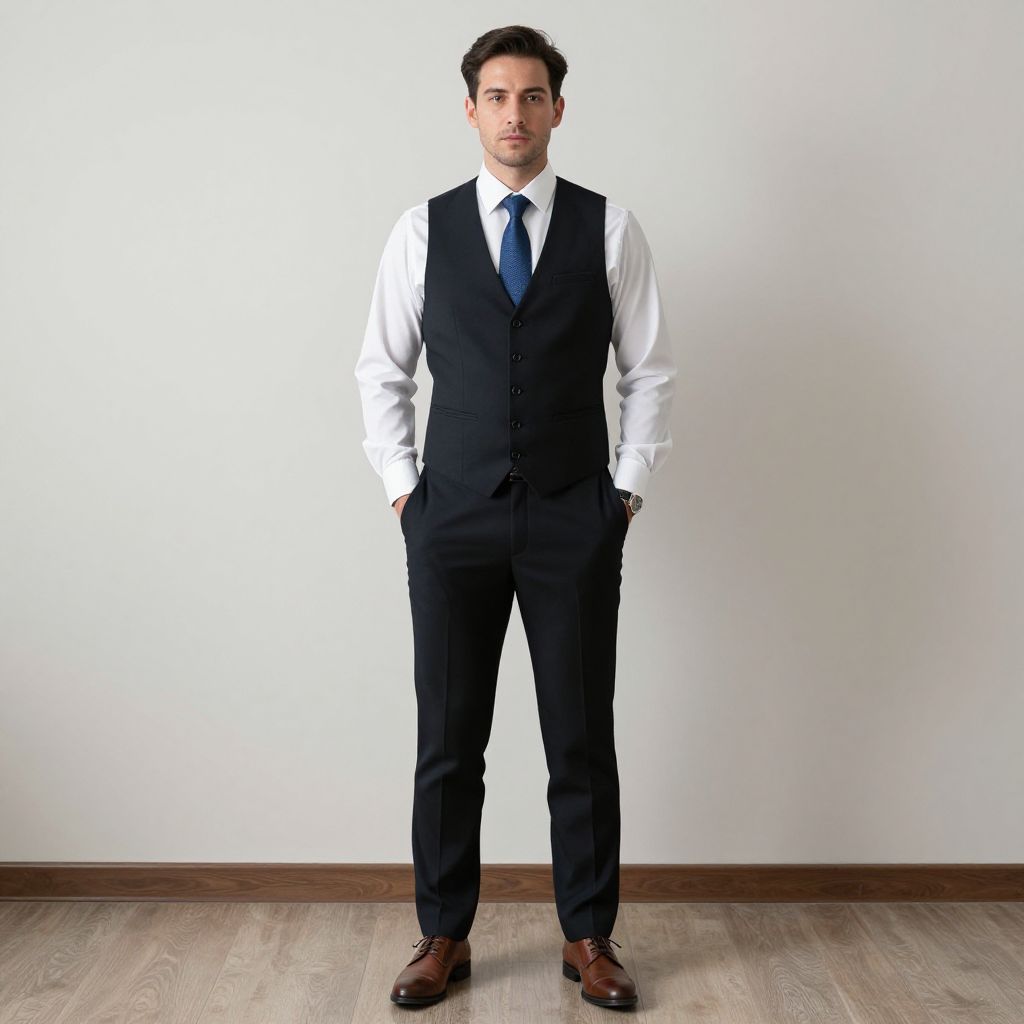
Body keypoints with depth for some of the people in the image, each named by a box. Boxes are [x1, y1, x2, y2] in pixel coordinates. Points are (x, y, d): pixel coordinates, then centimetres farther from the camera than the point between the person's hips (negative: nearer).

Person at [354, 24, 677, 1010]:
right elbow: (381, 368, 11)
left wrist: (628, 487, 1)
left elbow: (649, 371, 7)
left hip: (575, 519, 0)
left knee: (582, 738, 6)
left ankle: (588, 937, 22)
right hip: (453, 518, 1)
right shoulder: (423, 228, 5)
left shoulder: (610, 228, 3)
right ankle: (443, 936, 23)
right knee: (447, 739, 7)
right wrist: (400, 483, 4)